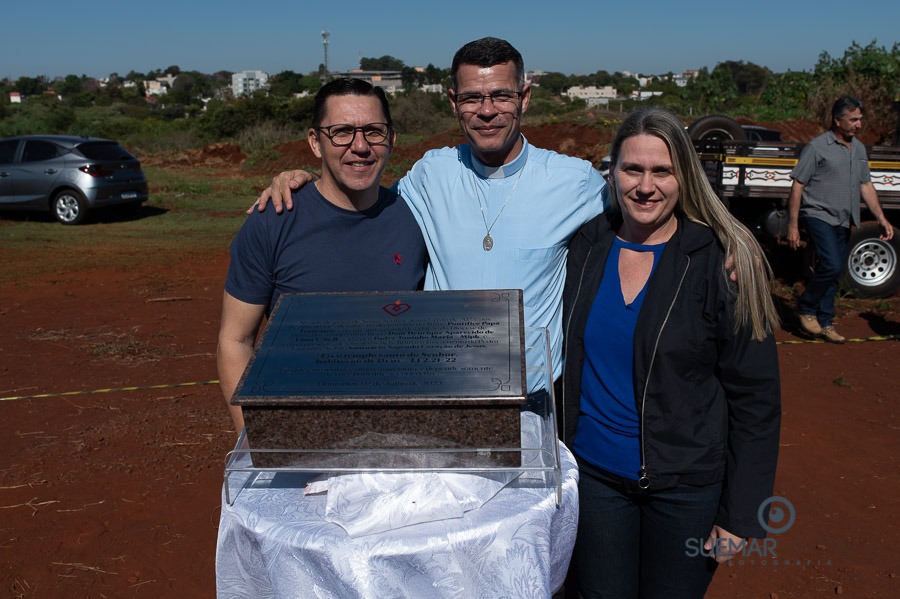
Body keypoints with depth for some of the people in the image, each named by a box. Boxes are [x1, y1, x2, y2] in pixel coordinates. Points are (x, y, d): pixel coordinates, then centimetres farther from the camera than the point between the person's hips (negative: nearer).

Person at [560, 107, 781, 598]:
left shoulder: (721, 262, -12)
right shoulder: (582, 247, -3)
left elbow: (755, 397, -8)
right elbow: (561, 360, 8)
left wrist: (741, 515, -8)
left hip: (686, 483, -2)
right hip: (593, 471, 3)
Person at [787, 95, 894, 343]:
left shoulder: (859, 149, 13)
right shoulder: (817, 147, -8)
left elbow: (865, 186, 19)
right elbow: (797, 186, -9)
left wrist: (881, 218, 11)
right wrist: (792, 225, -13)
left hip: (843, 221, 7)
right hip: (819, 216, -7)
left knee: (834, 272, 9)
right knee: (831, 266, -20)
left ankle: (824, 323, 19)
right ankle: (806, 308, 1)